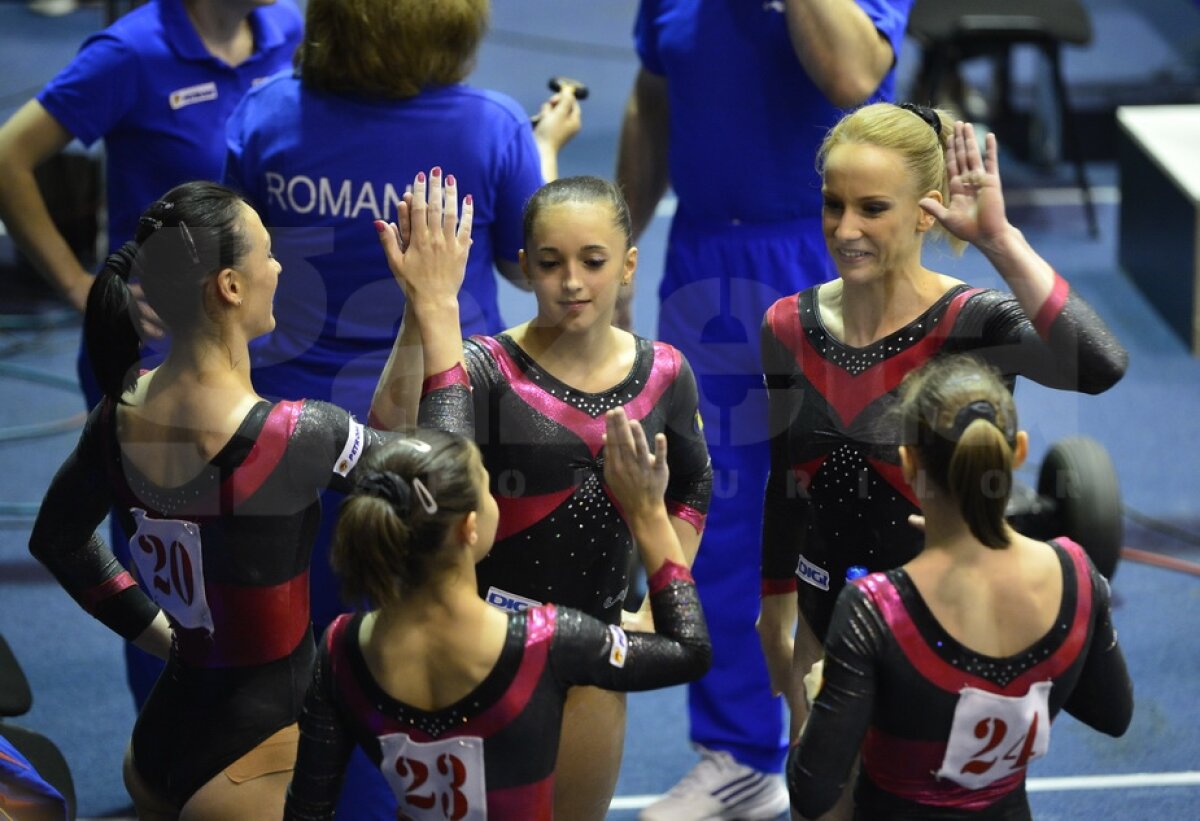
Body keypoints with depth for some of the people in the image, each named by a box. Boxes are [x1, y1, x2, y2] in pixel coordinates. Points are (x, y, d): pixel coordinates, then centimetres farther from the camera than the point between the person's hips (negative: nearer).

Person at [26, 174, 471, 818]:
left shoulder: (122, 414, -5)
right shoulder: (289, 436, -26)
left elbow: (56, 540, 13)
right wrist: (435, 307, -9)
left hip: (156, 739, 7)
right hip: (247, 763, -7)